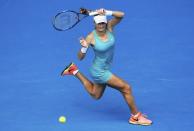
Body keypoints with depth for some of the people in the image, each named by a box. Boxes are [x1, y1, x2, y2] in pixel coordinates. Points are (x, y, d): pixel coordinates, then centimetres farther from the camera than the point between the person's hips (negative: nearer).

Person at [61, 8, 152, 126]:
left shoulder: (109, 27, -11)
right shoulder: (91, 38, -22)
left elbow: (121, 15, -26)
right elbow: (81, 57, -16)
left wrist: (107, 12, -38)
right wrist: (84, 47, -35)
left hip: (105, 69, 7)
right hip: (99, 71, -7)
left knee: (95, 95, 30)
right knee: (126, 88, -12)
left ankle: (74, 71, 39)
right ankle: (136, 117, 4)